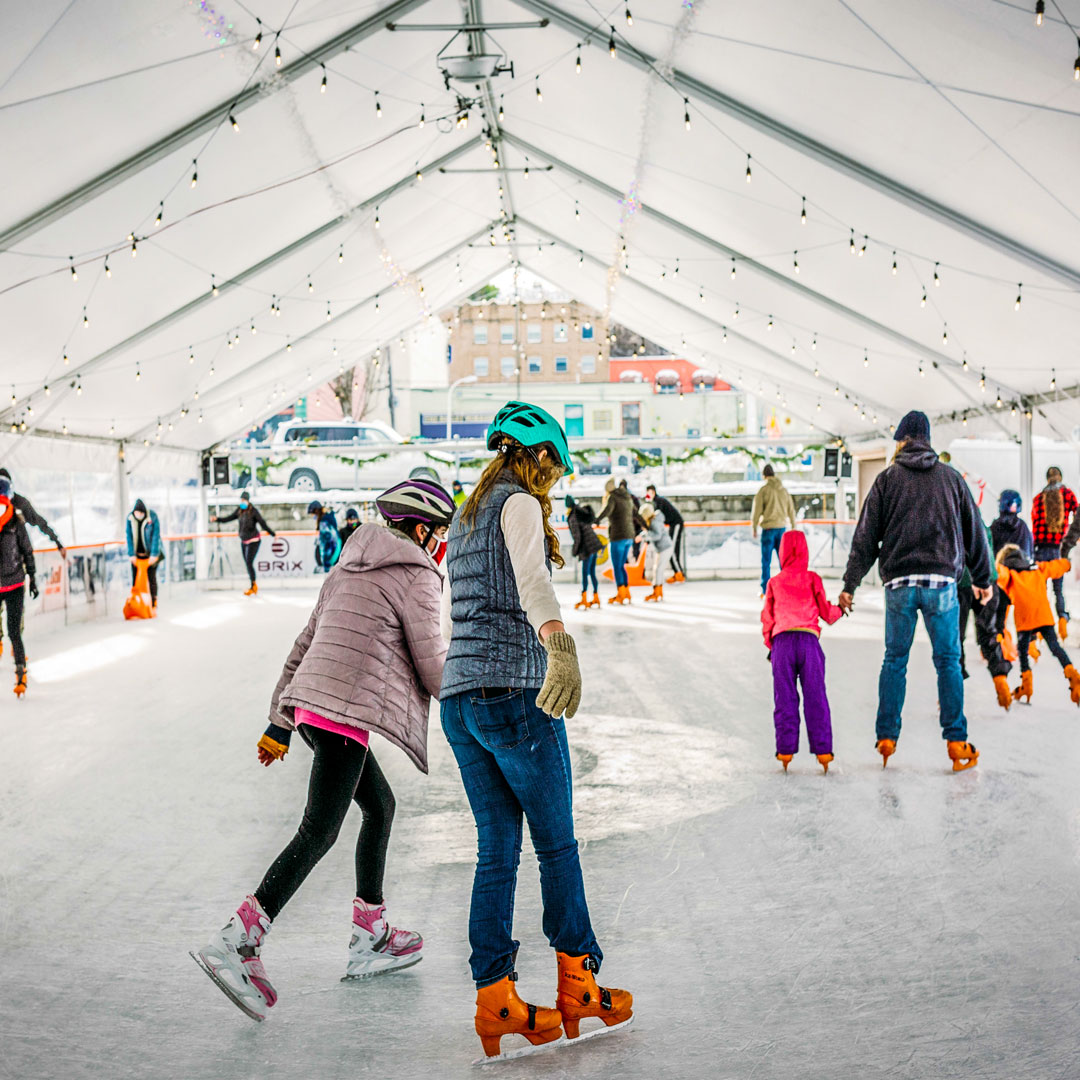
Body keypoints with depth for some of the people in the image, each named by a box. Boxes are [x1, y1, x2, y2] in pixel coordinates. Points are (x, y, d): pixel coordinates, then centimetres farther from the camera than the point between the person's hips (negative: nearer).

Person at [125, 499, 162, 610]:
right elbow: (129, 536, -4)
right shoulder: (130, 518, -8)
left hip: (150, 553, -3)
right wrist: (131, 554, -8)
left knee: (151, 578, -2)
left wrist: (154, 555, -15)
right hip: (137, 554, 3)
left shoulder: (152, 517, -15)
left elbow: (156, 536, -14)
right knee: (135, 578, 2)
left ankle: (153, 603, 4)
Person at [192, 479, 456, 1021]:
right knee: (319, 831, -11)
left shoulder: (348, 570, 22)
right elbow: (431, 665, -5)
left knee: (381, 805, 20)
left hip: (309, 703, 10)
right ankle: (237, 941, -21)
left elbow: (304, 647, 23)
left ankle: (370, 939, 24)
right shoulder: (415, 576, -3)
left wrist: (280, 724, 27)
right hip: (346, 711, -10)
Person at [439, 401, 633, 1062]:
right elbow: (532, 578, -28)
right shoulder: (521, 505, -6)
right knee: (557, 844, 5)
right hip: (515, 692, -8)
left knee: (498, 849, 8)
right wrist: (562, 647, -45)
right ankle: (579, 983, 14)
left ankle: (495, 998, 7)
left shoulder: (467, 518, 20)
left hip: (459, 700, 8)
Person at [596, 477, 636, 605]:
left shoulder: (612, 498, -7)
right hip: (629, 536, 8)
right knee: (621, 566, 16)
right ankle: (626, 594, 17)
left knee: (617, 567, -1)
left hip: (618, 536, -8)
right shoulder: (627, 498, 16)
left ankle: (621, 595, -2)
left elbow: (607, 510, -29)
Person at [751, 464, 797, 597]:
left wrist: (754, 528, 2)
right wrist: (793, 527, 21)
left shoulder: (763, 490, -6)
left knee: (766, 561, 2)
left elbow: (756, 509, -6)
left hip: (768, 528, -4)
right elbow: (791, 510, 12)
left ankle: (765, 590, 2)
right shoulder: (784, 490, 7)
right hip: (781, 527, 4)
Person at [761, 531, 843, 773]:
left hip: (781, 642, 1)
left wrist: (770, 645, 25)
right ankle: (822, 749, -2)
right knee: (816, 698, 1)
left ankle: (785, 750, -1)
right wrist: (840, 609, 32)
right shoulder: (812, 579, 8)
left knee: (785, 698, 3)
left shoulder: (774, 583, 11)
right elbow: (826, 612, 11)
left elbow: (767, 618, 14)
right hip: (808, 639, -1)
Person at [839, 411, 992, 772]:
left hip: (899, 584, 0)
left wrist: (850, 585, 7)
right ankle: (956, 741, 3)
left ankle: (886, 737, 9)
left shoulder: (887, 478, 4)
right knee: (948, 661, 7)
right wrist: (983, 579, 25)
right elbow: (974, 531, 14)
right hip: (942, 582, 0)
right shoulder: (951, 477, 8)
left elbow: (866, 536, 2)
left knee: (894, 660, 11)